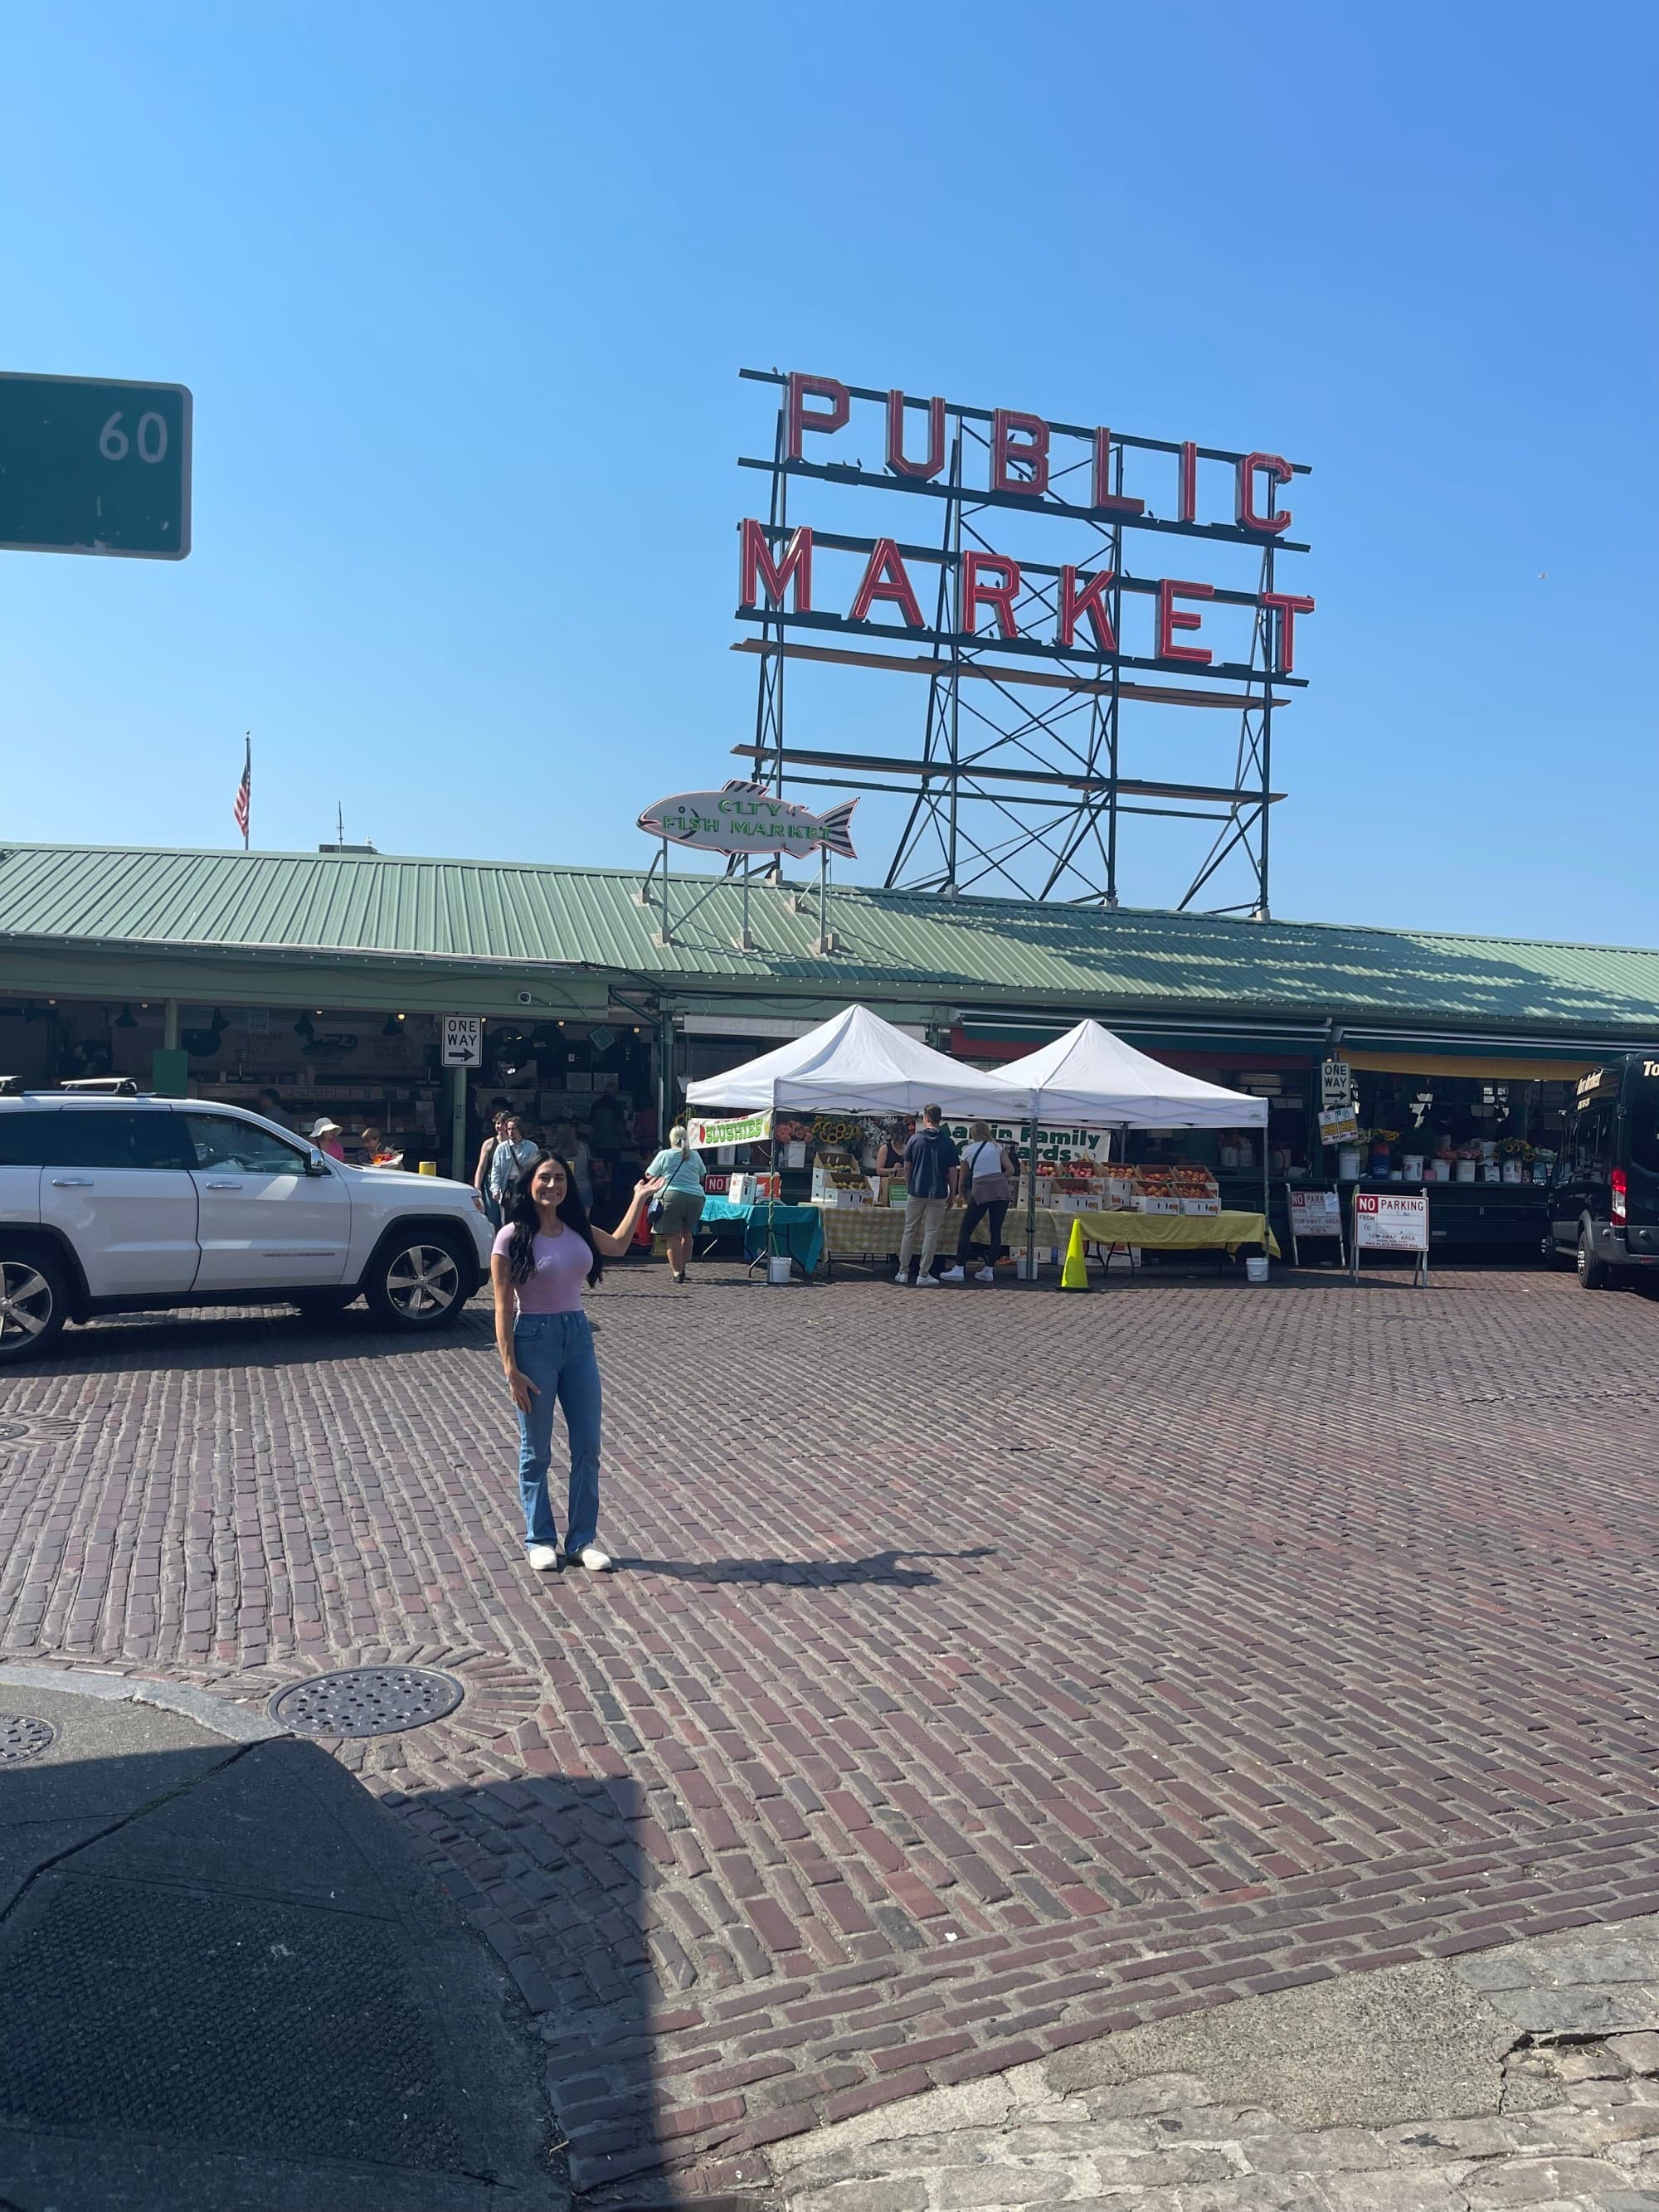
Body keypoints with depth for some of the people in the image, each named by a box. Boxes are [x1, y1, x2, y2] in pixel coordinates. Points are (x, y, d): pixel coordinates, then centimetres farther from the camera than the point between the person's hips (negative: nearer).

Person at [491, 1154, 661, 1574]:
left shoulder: (577, 1229, 4)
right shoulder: (512, 1237, -11)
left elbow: (617, 1245, 26)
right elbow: (503, 1308, -11)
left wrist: (639, 1199, 23)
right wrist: (511, 1370, -15)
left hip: (578, 1335, 5)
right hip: (534, 1339, -5)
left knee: (587, 1447, 7)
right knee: (536, 1452, 7)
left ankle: (582, 1540, 19)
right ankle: (540, 1540, 22)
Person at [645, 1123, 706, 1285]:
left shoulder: (664, 1155, 0)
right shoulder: (695, 1156, 9)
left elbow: (649, 1175, 8)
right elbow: (702, 1176, 23)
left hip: (672, 1197, -4)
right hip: (696, 1197, 4)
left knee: (673, 1236, 0)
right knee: (687, 1234, 19)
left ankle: (677, 1272, -3)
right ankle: (682, 1268, 25)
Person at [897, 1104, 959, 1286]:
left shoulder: (915, 1140, -1)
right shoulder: (948, 1143, -3)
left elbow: (907, 1169, 2)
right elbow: (951, 1173, -1)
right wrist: (951, 1194, 10)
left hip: (916, 1192, 1)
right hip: (938, 1194, -1)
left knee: (910, 1232, 10)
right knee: (931, 1234, 4)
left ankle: (903, 1272, 12)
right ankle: (924, 1274, 3)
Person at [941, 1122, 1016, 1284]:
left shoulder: (969, 1151, 14)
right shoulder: (996, 1147, 16)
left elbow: (961, 1181, 19)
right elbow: (1010, 1170, 7)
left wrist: (963, 1197, 34)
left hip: (981, 1191, -2)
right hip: (1001, 1189, 2)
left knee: (966, 1230, 4)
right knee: (996, 1231, 7)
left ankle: (959, 1269, 0)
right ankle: (989, 1271, 8)